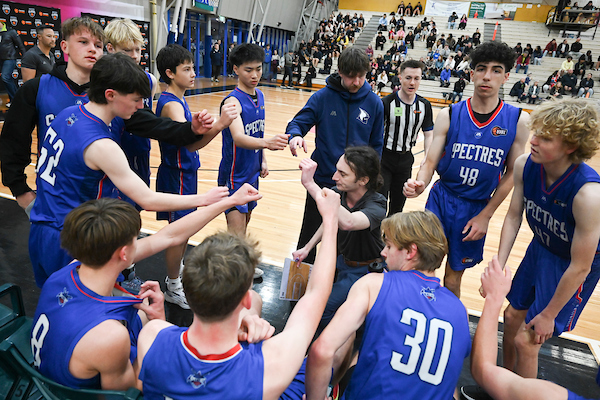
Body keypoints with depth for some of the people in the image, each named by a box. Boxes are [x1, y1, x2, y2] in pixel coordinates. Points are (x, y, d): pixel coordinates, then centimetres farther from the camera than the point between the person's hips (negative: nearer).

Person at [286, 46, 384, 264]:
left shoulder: (374, 103, -2)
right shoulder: (323, 97, -7)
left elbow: (376, 145, 6)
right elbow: (298, 123, -6)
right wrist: (295, 135, -30)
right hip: (322, 179, -1)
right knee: (309, 235, 12)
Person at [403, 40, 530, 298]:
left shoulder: (518, 120, -5)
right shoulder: (449, 115, -6)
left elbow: (511, 173, 0)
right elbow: (430, 162, -6)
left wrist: (485, 215, -3)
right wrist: (419, 184, -29)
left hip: (477, 209, 1)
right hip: (441, 199, 0)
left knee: (454, 277, 14)